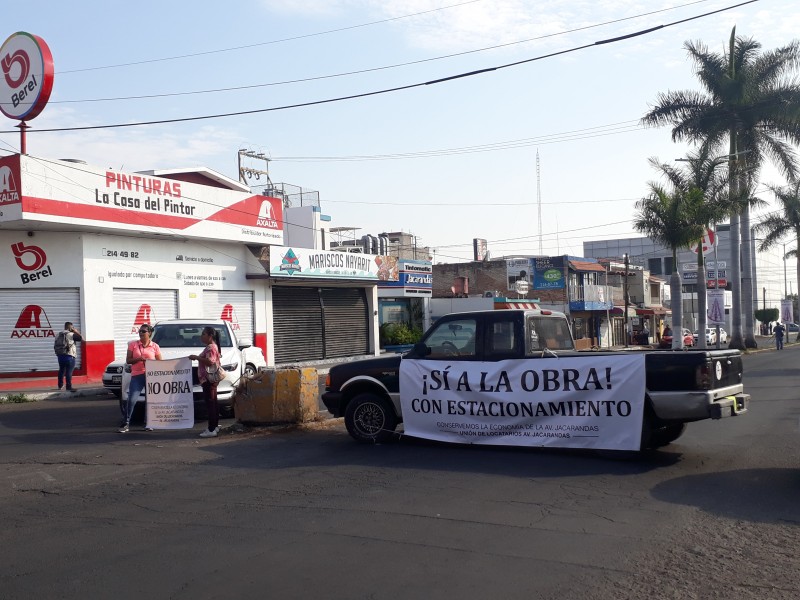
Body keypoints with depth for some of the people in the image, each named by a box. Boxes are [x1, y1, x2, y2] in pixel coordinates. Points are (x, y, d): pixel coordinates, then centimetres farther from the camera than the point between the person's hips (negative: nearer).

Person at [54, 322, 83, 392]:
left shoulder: (58, 335, 14)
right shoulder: (71, 334, -9)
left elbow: (55, 346, 15)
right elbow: (81, 338, -11)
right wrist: (76, 332, 2)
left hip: (60, 355, 7)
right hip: (69, 356, -7)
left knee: (61, 370, 19)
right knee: (69, 371, -5)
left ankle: (60, 386, 28)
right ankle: (69, 387, -7)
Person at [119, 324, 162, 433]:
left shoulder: (155, 346, 6)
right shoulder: (133, 344, 6)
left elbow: (160, 362, 9)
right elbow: (128, 360, 4)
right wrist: (138, 359, -12)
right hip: (136, 376, 0)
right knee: (132, 400, -8)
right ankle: (126, 424, -3)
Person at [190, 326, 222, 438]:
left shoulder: (211, 347, -14)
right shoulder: (211, 346, 20)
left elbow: (210, 361, -26)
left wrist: (196, 357, -19)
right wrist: (197, 358, 19)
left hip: (209, 379, -11)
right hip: (209, 379, 11)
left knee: (210, 403, -12)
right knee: (212, 403, 15)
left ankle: (211, 430, -13)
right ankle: (215, 426, 23)